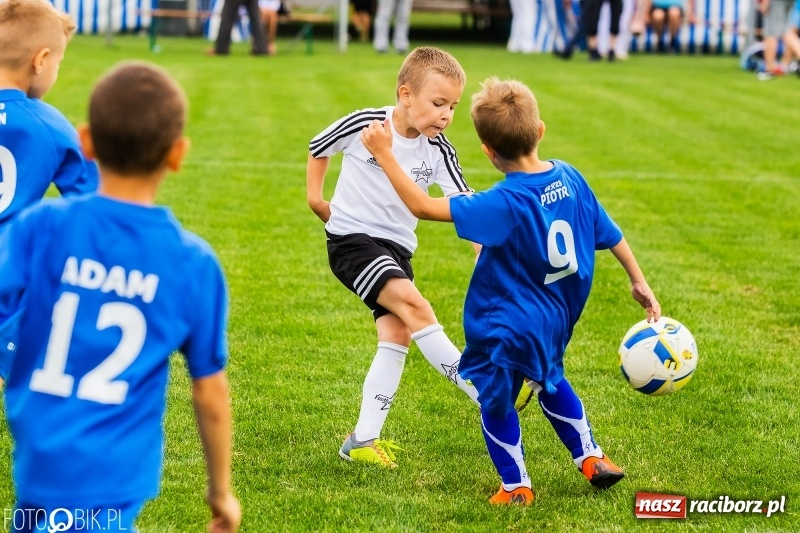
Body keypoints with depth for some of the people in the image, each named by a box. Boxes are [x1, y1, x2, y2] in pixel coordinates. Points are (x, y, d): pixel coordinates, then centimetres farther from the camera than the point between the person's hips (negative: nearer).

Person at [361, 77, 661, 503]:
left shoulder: (505, 204, -29)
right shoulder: (569, 177, -10)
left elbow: (422, 206, -31)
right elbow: (609, 232, 3)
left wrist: (384, 155, -24)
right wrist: (638, 281, 16)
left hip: (507, 328, -7)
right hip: (556, 317, 7)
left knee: (495, 402, 16)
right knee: (549, 380, 33)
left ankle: (516, 486, 28)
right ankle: (591, 458, 38)